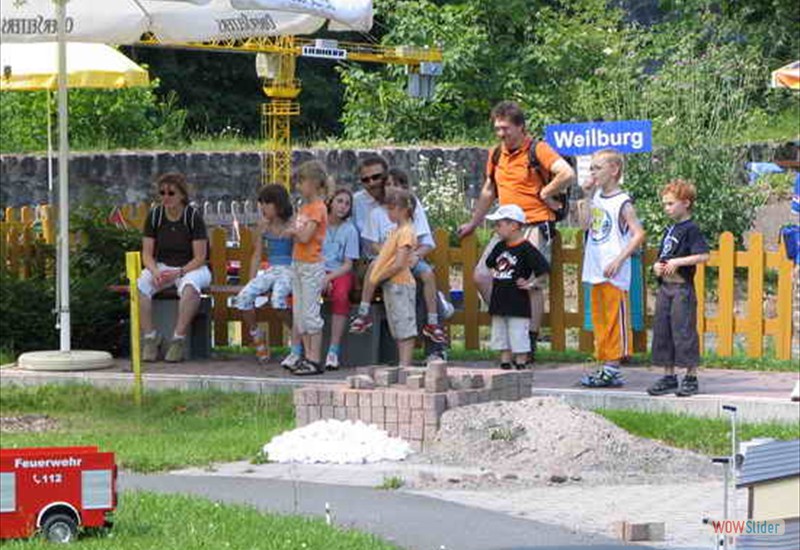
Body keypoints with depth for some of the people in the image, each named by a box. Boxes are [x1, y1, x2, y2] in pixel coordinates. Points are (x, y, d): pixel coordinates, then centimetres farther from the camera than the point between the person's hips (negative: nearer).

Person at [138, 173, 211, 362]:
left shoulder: (193, 216, -10)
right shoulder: (154, 216, 0)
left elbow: (199, 258, -12)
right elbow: (147, 253, 1)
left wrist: (178, 273, -25)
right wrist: (155, 272, -20)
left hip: (190, 267, -3)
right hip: (162, 266, 3)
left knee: (190, 286, -39)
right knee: (140, 285, -28)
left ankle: (178, 338, -33)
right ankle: (150, 336, -22)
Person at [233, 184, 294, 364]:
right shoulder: (263, 226, 11)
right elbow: (257, 255, 15)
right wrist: (252, 280, 6)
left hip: (288, 270, -5)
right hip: (270, 270, 6)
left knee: (278, 299, -36)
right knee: (243, 297, -21)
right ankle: (255, 335, 0)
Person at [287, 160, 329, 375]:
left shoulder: (318, 208, -13)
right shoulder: (303, 207, 15)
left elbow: (305, 236, -21)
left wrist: (293, 231, -3)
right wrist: (295, 232, -4)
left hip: (312, 265, -9)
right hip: (298, 263, 9)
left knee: (310, 313, -7)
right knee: (299, 313, 10)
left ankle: (315, 360, -5)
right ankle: (307, 356, 15)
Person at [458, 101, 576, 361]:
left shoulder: (537, 150, -8)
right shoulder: (497, 155, 15)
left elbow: (567, 174, -22)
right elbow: (488, 192, 29)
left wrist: (545, 193, -11)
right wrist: (473, 224, 32)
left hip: (535, 225, -8)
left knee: (531, 283, -9)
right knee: (482, 276, -1)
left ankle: (531, 341, -3)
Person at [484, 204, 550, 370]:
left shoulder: (525, 249, -12)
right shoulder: (500, 247, 10)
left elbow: (543, 268, -16)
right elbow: (490, 263, 30)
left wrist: (530, 283, -12)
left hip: (518, 303, -8)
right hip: (499, 301, 8)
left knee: (518, 336, -5)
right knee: (500, 336, 11)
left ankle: (521, 364, 0)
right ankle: (505, 364, 18)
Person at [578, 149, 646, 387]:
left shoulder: (622, 202, -9)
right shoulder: (596, 198, 12)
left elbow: (639, 234, -15)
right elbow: (585, 224, 3)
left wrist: (619, 260, -20)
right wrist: (588, 196, 0)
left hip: (614, 274, -8)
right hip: (596, 271, 8)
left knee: (615, 320, -4)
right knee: (599, 320, 11)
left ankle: (613, 369, -3)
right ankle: (605, 366, 17)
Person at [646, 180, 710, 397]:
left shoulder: (691, 229, -9)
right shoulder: (670, 230, 17)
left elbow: (704, 255, -19)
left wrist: (678, 262, -21)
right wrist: (657, 266, 5)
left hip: (682, 289, -9)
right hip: (664, 287, 9)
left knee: (684, 332, -6)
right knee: (662, 332, 9)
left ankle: (691, 377, 1)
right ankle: (669, 376, 17)